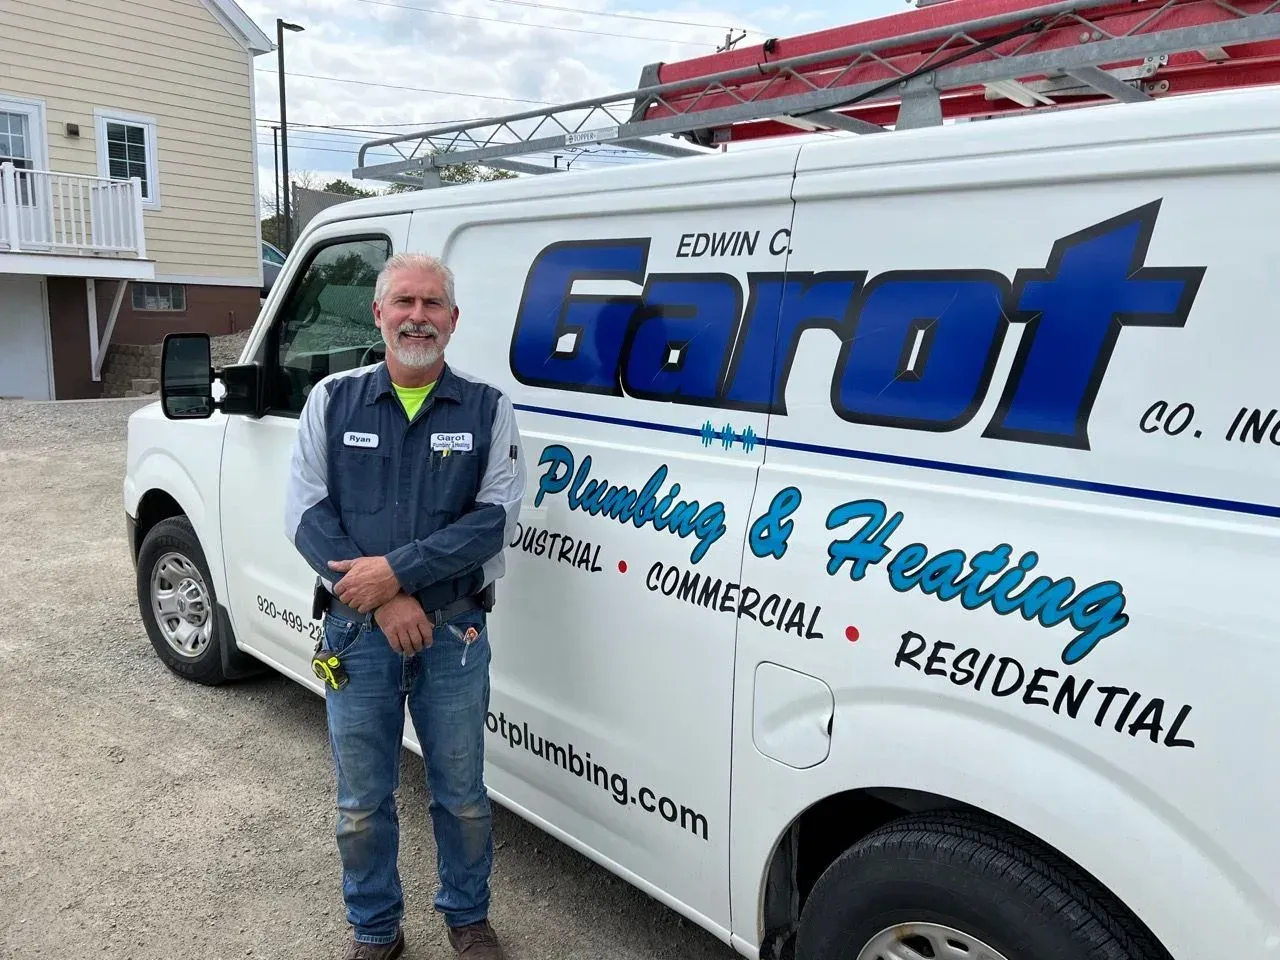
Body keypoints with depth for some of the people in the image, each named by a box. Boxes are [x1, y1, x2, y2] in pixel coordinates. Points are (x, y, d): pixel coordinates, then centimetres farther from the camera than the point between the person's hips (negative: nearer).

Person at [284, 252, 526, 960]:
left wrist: (395, 569, -19)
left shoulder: (487, 408, -2)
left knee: (462, 796, 14)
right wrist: (383, 602, -15)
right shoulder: (333, 399, 2)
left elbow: (494, 517, -11)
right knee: (361, 804, 14)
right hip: (357, 633, 1)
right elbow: (307, 512, -5)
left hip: (454, 634, -1)